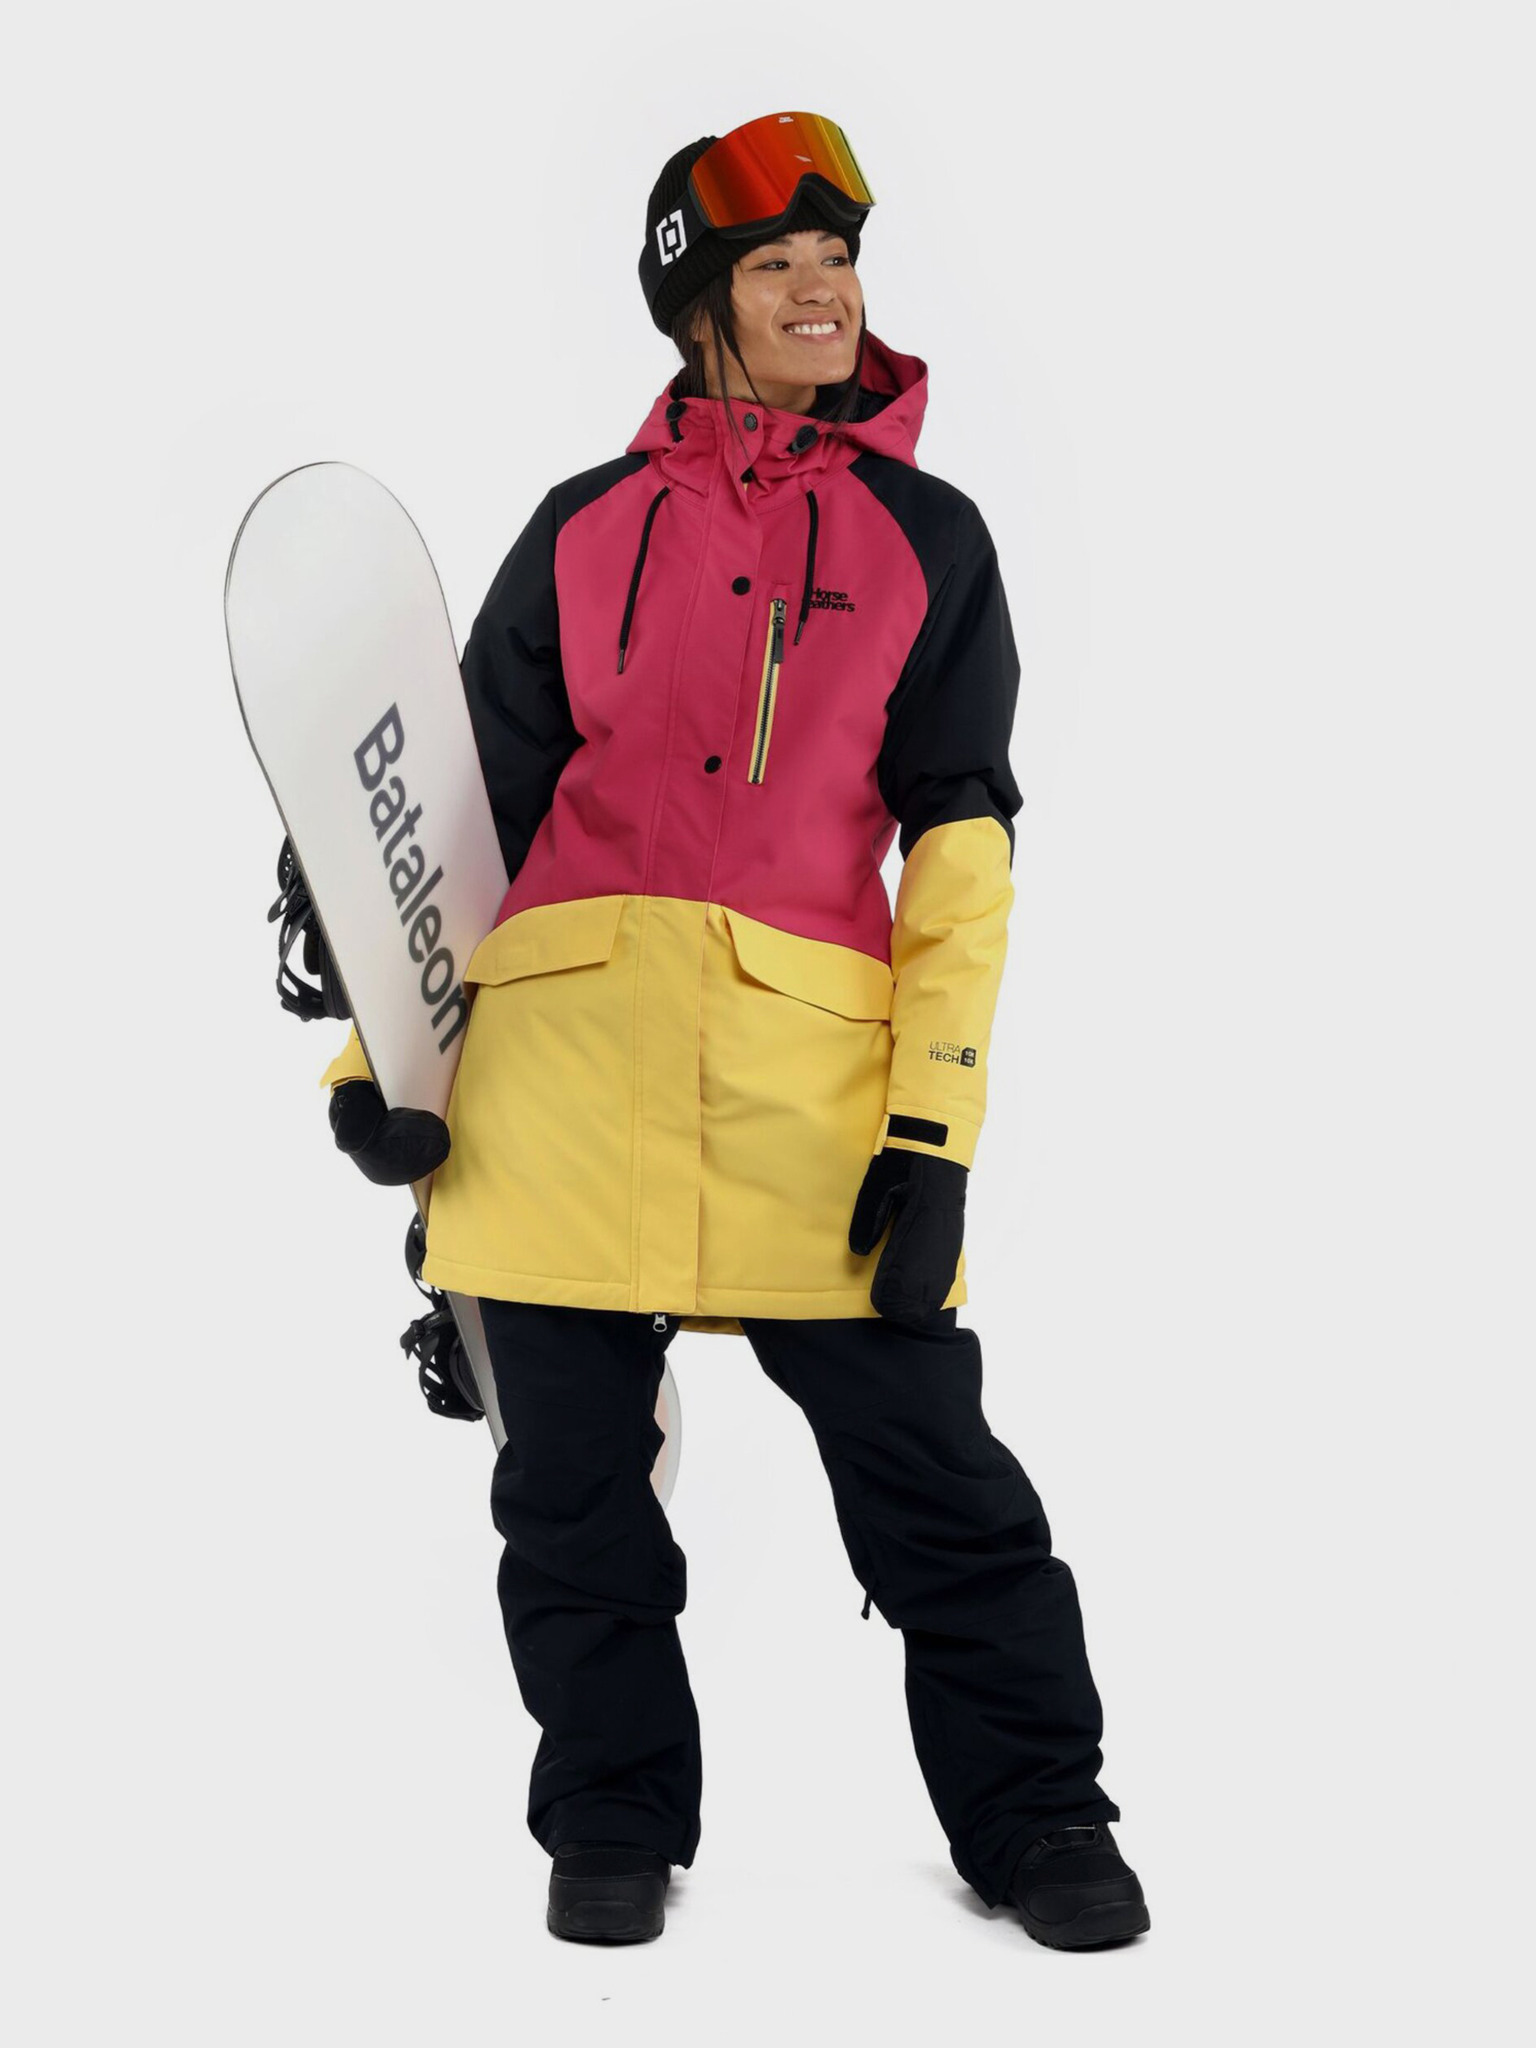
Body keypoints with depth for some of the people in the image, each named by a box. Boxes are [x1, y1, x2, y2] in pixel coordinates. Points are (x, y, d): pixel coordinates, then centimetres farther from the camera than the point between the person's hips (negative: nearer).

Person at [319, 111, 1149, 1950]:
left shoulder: (927, 537, 11)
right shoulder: (582, 530, 14)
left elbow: (958, 843, 5)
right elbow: (475, 805, 16)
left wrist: (935, 1127, -5)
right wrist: (381, 1051, 6)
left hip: (818, 1067, -1)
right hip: (564, 1047, 2)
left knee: (931, 1465, -2)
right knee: (572, 1472, 6)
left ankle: (1031, 1818, 15)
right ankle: (615, 1821, 24)